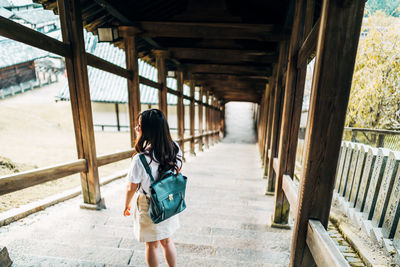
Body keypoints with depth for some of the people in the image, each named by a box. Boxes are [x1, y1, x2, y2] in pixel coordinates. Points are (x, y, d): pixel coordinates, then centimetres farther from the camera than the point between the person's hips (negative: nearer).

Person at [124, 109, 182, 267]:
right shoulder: (175, 149, -15)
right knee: (167, 241, 28)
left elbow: (131, 188, -16)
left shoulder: (140, 159, -30)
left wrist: (126, 206, 4)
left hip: (148, 207, -4)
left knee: (152, 245, 22)